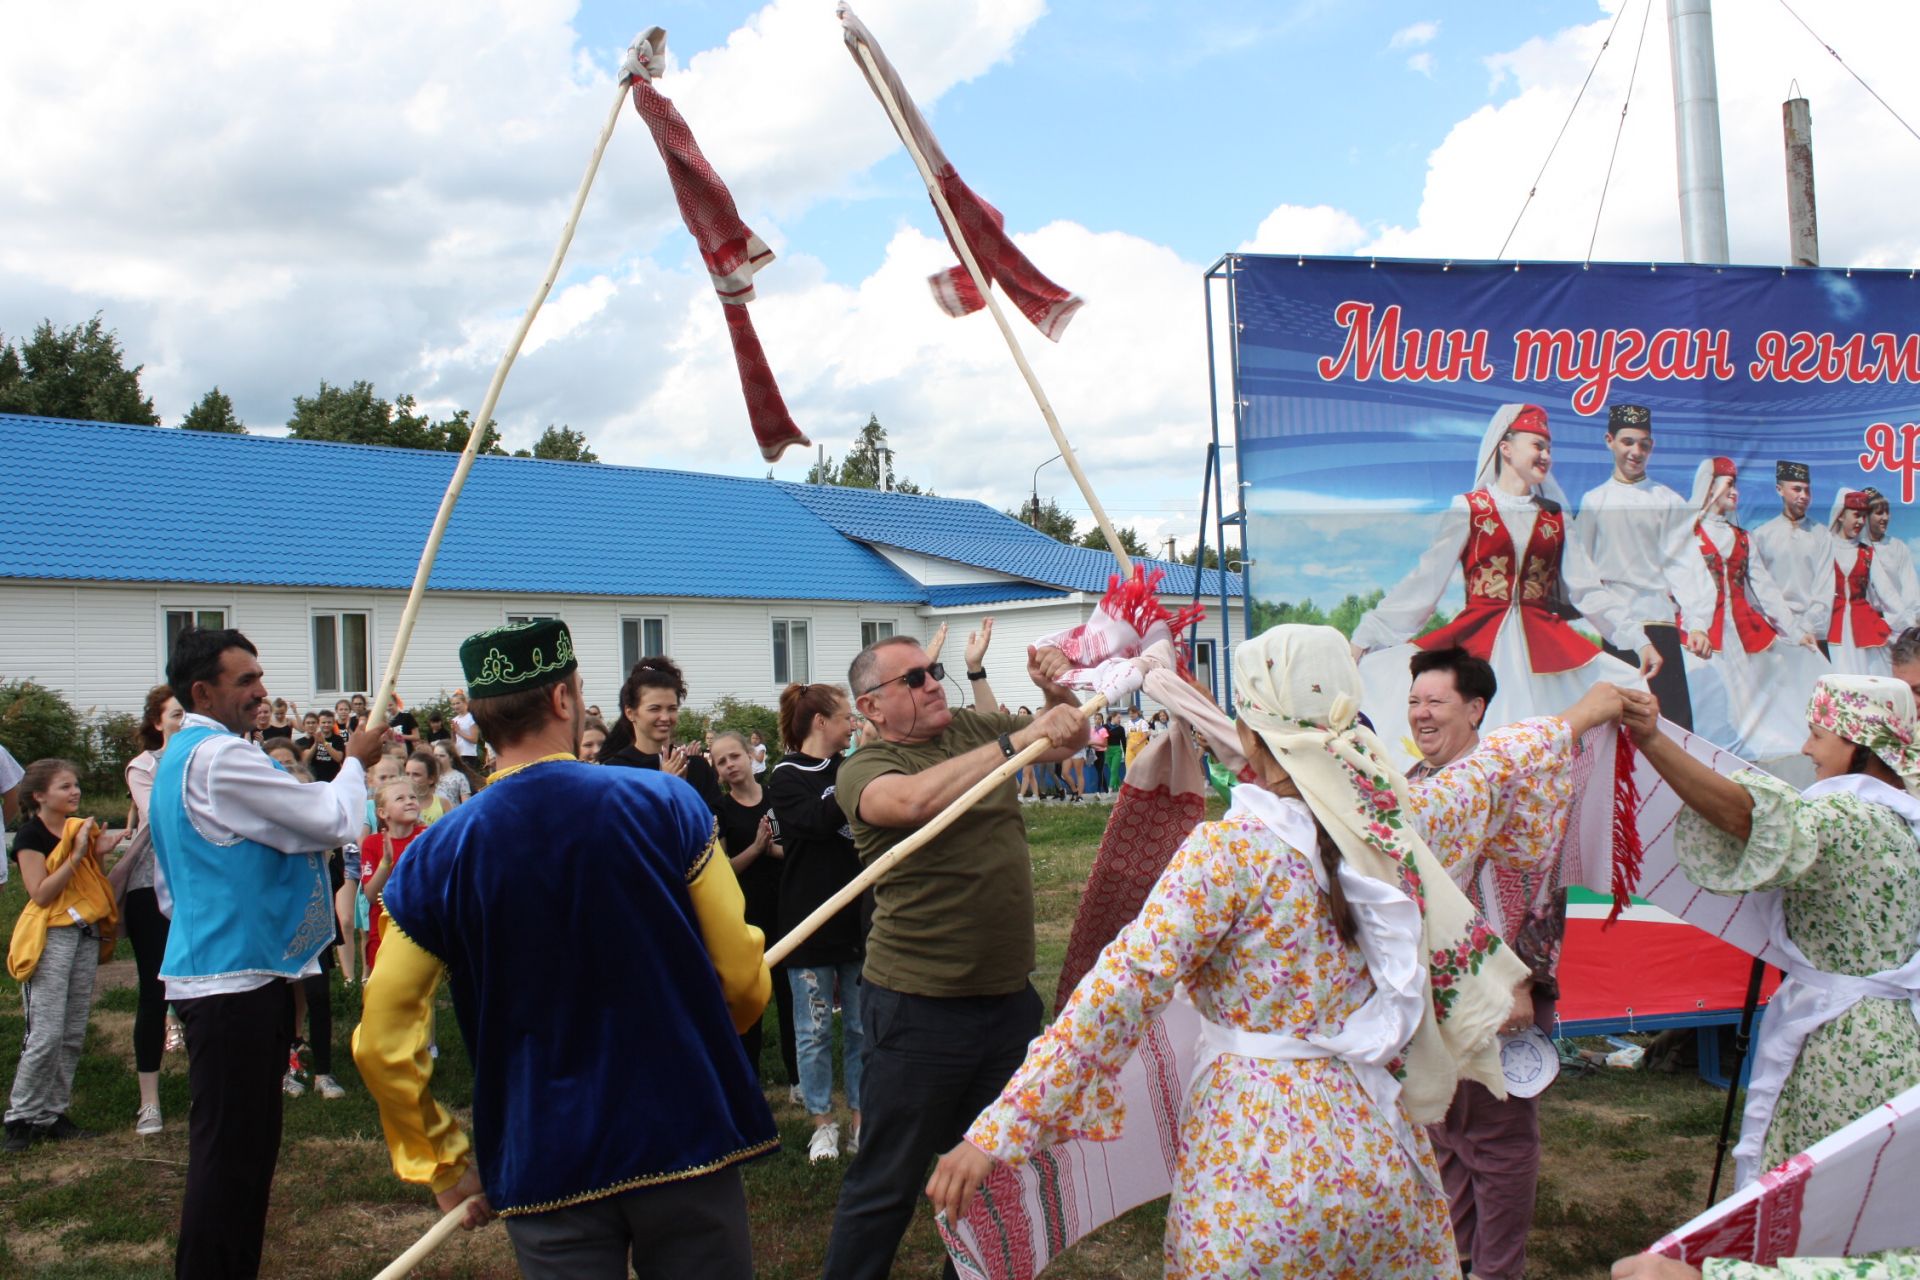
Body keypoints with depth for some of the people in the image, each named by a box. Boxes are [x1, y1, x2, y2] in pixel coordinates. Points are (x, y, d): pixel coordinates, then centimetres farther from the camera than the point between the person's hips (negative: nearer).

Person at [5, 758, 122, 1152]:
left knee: (73, 1035, 7)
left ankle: (52, 1115, 15)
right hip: (50, 937, -7)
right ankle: (21, 1117, 1)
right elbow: (40, 893, -16)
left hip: (86, 934, 7)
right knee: (46, 1034, -11)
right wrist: (77, 854, -19)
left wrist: (98, 854, 0)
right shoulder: (31, 834, -7)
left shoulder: (80, 827, 12)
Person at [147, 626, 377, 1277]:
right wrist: (356, 760, 1)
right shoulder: (220, 758, -17)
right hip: (234, 979, -11)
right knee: (230, 1146, -5)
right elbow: (334, 819, -15)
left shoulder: (182, 756, 17)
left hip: (223, 974, 11)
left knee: (241, 1144, 16)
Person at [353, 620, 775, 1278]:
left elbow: (383, 1044, -3)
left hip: (544, 1169, 1)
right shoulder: (665, 803, -10)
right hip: (686, 1141, 0)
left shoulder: (435, 858, -6)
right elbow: (742, 976, -6)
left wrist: (445, 1164, 10)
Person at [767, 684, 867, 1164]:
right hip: (810, 921, -5)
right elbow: (818, 820, -24)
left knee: (863, 1025, 10)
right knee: (815, 1028, 5)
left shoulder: (849, 767, 10)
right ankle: (823, 1123, 17)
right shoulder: (786, 777, -6)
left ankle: (861, 1117, 20)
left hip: (859, 915, 5)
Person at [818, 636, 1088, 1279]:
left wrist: (1057, 693, -4)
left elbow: (1072, 738, 18)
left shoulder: (972, 729, 7)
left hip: (1010, 997, 6)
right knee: (885, 1186, 4)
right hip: (920, 1009, -6)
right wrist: (1019, 740, -33)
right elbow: (916, 798, -32)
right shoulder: (864, 769, -10)